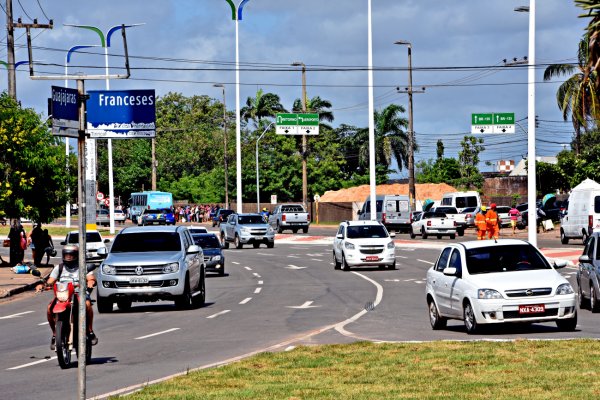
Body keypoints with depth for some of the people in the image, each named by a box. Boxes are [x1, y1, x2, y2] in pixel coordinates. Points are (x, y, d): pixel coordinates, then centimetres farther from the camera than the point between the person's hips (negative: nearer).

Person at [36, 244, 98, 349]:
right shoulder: (59, 268, 18)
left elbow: (91, 278, -5)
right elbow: (50, 281, 9)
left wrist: (91, 281, -30)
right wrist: (42, 285, -13)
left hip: (80, 294, -2)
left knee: (87, 304, -36)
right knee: (50, 308, -25)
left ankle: (90, 331, -21)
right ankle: (54, 334, -7)